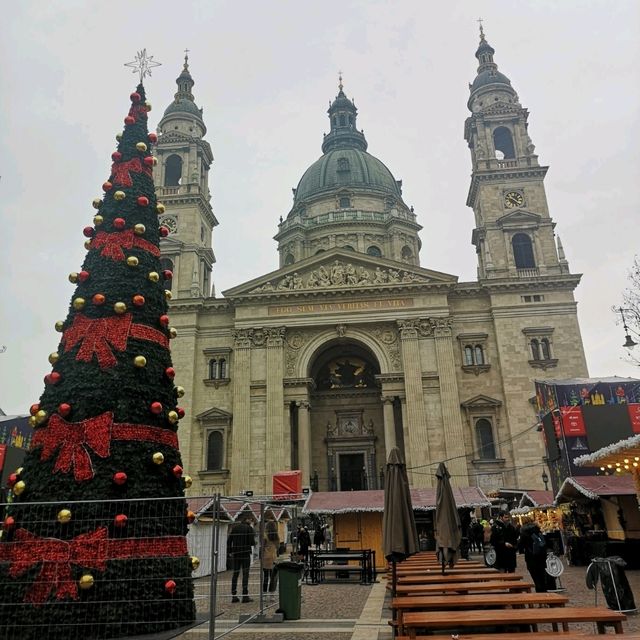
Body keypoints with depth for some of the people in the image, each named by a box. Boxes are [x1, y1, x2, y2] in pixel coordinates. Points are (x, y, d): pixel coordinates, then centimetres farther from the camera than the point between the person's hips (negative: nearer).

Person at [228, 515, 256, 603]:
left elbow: (229, 540, 6)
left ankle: (234, 596, 11)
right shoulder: (249, 528, -7)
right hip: (245, 554, -4)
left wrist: (229, 552, 12)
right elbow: (252, 542, -12)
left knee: (235, 574, 10)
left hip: (235, 554, 4)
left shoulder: (234, 527, 7)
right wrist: (254, 542, 11)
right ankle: (245, 596, 0)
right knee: (245, 574, 1)